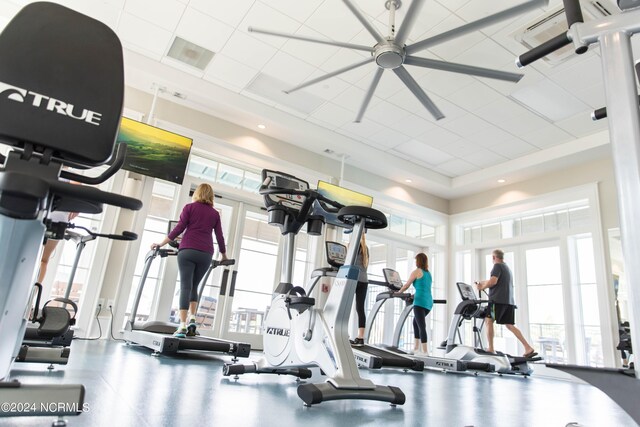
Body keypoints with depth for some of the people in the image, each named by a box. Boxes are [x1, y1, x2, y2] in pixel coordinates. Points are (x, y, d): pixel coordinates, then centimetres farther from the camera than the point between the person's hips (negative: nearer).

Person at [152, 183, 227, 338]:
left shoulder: (189, 207, 11)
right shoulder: (215, 213, 17)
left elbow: (179, 229, 2)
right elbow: (220, 237, 15)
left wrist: (160, 244, 7)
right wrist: (224, 256, 29)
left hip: (187, 251, -2)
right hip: (206, 254, 2)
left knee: (185, 287, -5)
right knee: (194, 286, 15)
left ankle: (182, 327, -11)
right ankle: (192, 321, 4)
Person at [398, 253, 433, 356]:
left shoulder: (416, 271, -1)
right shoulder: (428, 273, 19)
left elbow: (406, 285, 5)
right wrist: (413, 295, 33)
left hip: (420, 302, -8)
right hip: (428, 302, 8)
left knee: (421, 326, -8)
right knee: (416, 323, 21)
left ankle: (425, 351, -11)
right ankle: (416, 348, 21)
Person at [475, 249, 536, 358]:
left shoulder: (497, 266, -5)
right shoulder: (507, 268, 24)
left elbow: (493, 281, -18)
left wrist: (482, 287, -3)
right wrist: (483, 282, 31)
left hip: (498, 300, -8)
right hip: (509, 301, 8)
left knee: (489, 321, 0)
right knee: (510, 325, 7)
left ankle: (490, 349, -1)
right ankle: (528, 348, -2)